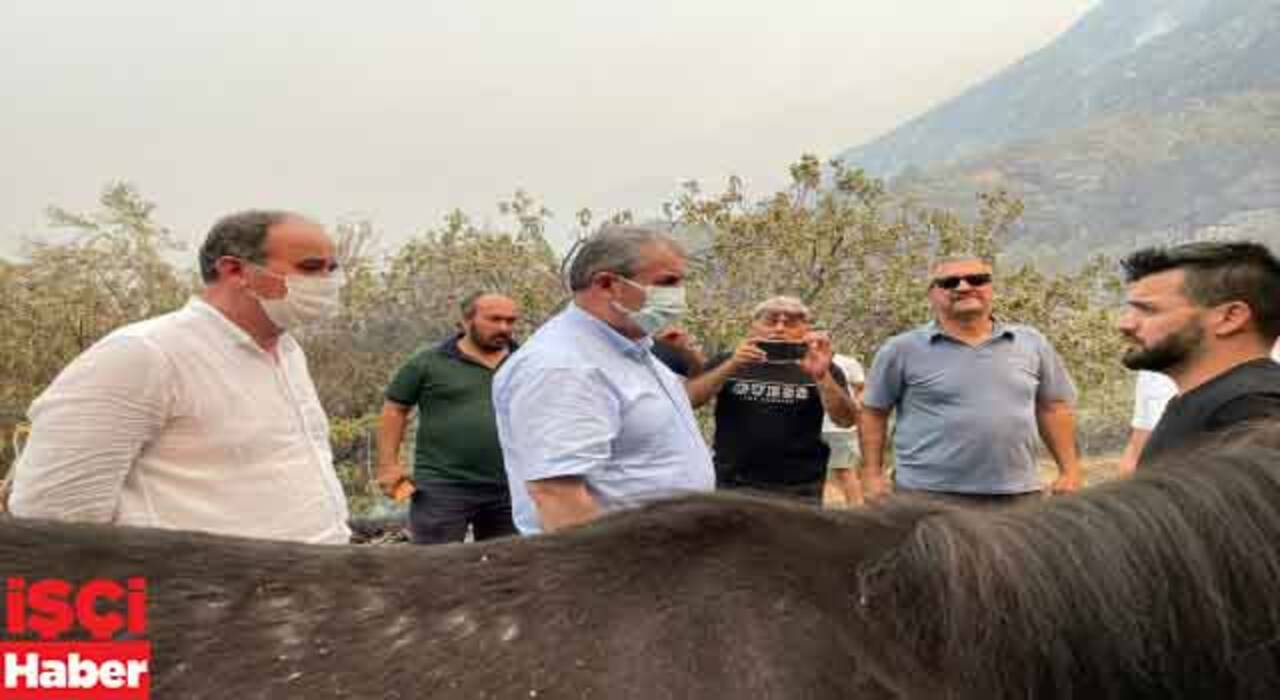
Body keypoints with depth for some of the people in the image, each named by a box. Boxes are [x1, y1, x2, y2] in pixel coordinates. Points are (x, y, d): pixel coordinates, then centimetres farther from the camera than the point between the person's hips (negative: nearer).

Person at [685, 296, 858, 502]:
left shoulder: (823, 370, 3)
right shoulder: (726, 363, 5)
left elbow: (845, 420, -10)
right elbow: (688, 400, -8)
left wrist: (821, 375, -26)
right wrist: (731, 366, -21)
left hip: (798, 490, -1)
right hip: (731, 486, 1)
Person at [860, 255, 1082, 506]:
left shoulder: (1031, 343, 8)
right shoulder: (903, 349, -1)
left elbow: (1054, 407, 15)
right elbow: (873, 412, 3)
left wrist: (1069, 470, 9)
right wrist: (872, 474, -2)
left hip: (1019, 493, 4)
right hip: (930, 494, -3)